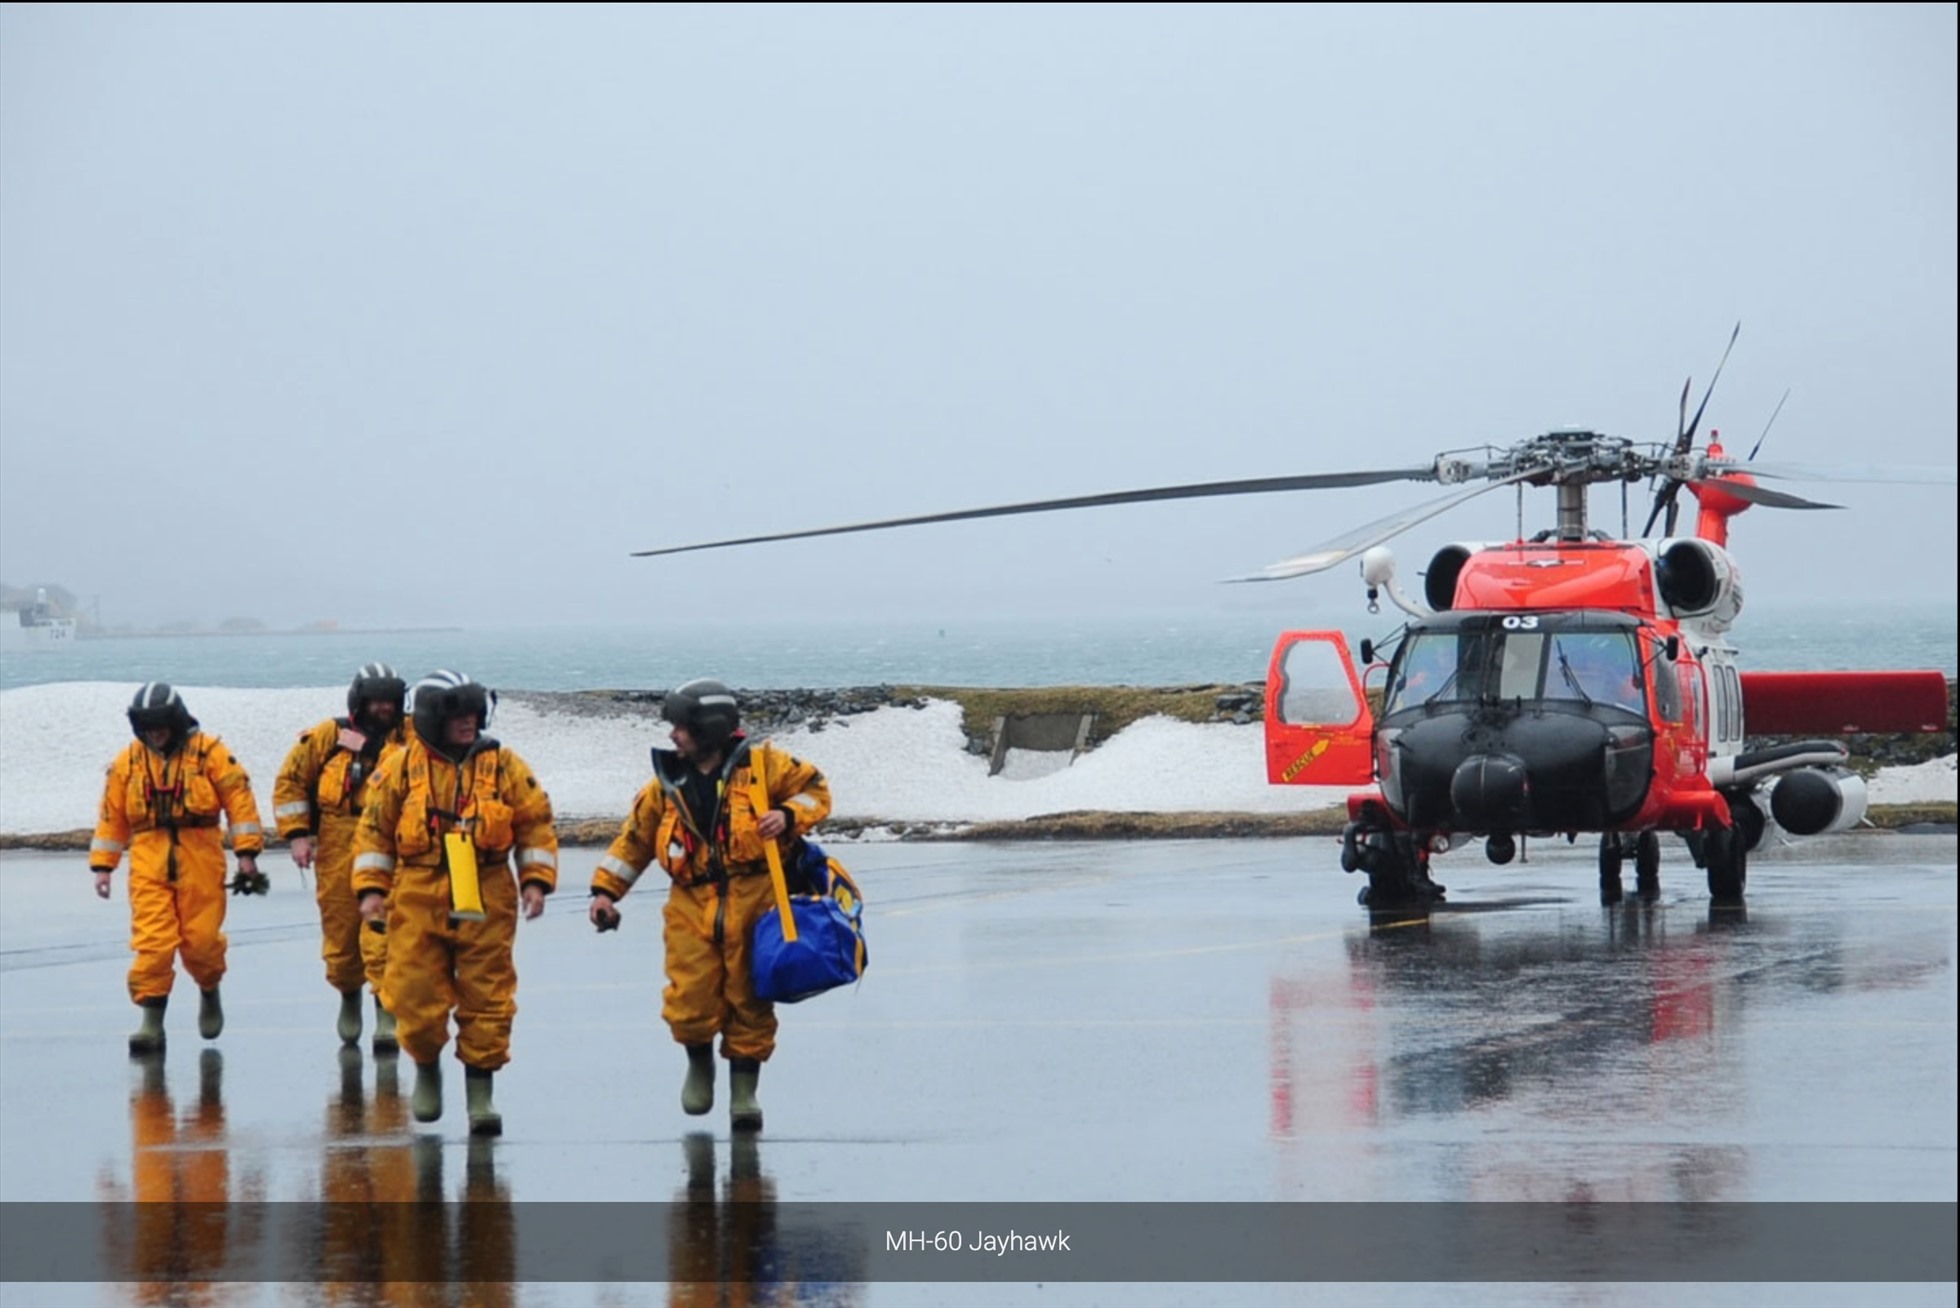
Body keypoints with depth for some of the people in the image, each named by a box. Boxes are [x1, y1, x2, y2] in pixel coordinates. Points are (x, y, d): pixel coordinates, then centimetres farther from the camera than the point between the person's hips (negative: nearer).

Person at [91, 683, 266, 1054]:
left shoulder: (209, 753, 0)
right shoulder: (127, 763, 9)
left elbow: (239, 799, 0)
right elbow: (112, 816, 14)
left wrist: (246, 853, -4)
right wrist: (102, 866, 10)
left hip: (199, 861, -2)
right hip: (149, 864, 2)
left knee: (201, 939, 1)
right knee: (151, 943, -8)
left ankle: (209, 992, 31)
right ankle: (152, 1020, -4)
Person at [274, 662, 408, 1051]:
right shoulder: (327, 737, 5)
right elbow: (290, 780, 9)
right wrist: (297, 833, 4)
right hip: (336, 850, 2)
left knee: (383, 935, -13)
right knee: (340, 931, 11)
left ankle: (386, 1012, -9)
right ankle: (349, 996, 36)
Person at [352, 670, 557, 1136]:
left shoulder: (504, 765, 4)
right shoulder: (400, 768, 2)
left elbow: (536, 824, 7)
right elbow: (375, 830, 7)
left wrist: (536, 881, -1)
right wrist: (371, 887, 0)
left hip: (485, 903, 0)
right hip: (418, 901, 0)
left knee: (487, 999, -1)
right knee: (417, 997, 1)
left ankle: (480, 1093, 7)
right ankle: (426, 1070, 27)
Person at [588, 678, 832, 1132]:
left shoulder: (762, 764, -1)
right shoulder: (669, 784, 9)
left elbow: (814, 790, 4)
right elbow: (634, 838, 15)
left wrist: (788, 817, -15)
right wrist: (606, 889, 8)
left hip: (752, 902, -2)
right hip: (692, 904, 2)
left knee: (749, 1000, 2)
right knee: (690, 1001, -6)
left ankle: (744, 1090, 14)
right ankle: (700, 1064, 23)